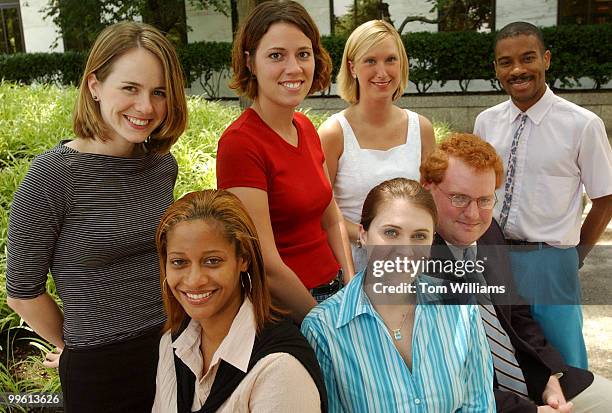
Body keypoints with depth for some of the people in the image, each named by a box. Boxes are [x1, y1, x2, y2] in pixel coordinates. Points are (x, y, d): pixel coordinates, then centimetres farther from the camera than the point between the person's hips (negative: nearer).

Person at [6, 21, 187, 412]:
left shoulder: (163, 164, -1)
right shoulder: (53, 174, -16)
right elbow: (23, 292, -8)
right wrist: (74, 346, 3)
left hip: (179, 348, 5)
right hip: (101, 371, -4)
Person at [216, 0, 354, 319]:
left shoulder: (305, 127, 3)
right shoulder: (241, 143, -20)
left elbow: (332, 221, 9)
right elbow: (266, 265, -21)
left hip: (331, 291, 7)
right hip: (281, 309, -7)